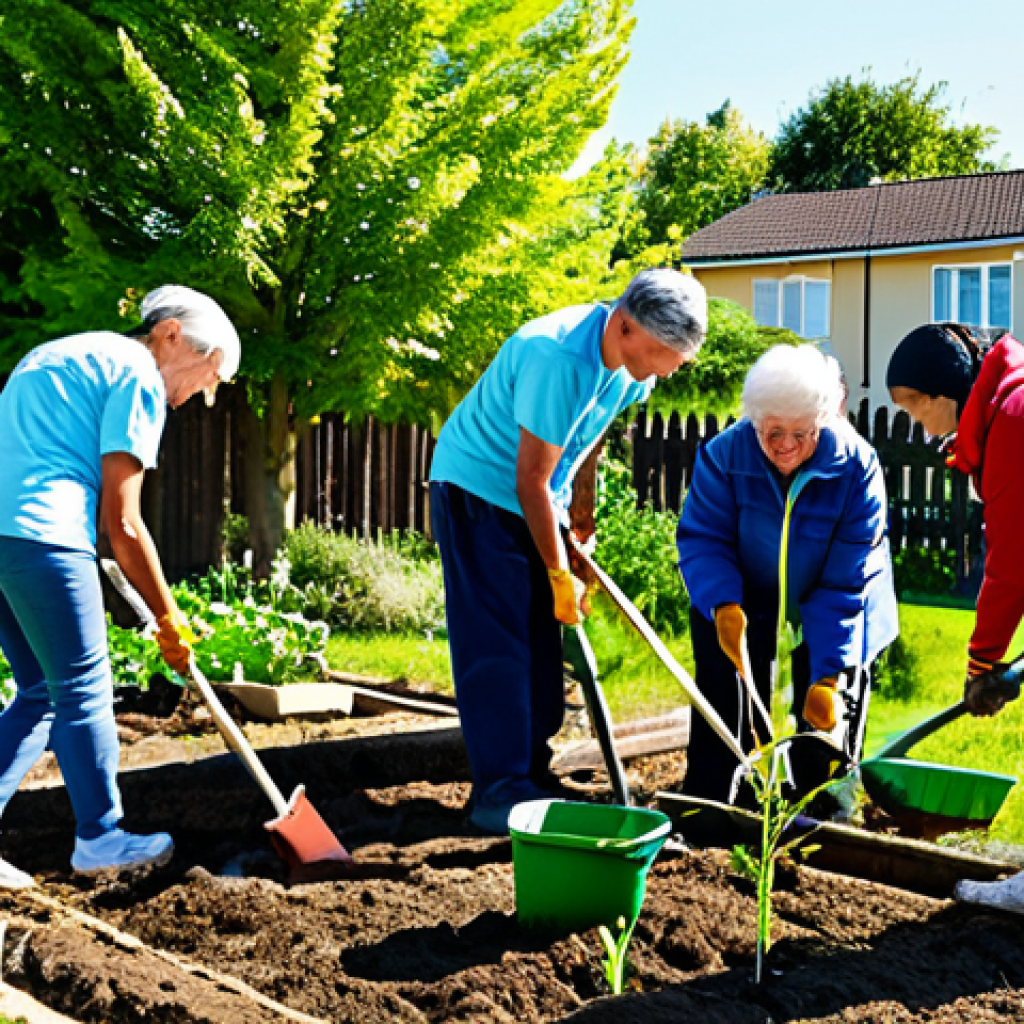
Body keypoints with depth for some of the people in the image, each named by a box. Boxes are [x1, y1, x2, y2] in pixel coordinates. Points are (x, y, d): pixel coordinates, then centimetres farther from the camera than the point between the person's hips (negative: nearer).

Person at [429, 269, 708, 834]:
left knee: (542, 644, 7)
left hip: (537, 502, 8)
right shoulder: (557, 358, -32)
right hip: (477, 489, -8)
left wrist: (582, 510, 18)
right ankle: (498, 791, -9)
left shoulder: (629, 362, -6)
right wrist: (561, 575, -19)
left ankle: (532, 773, 15)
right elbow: (531, 481, -27)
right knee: (495, 646, -11)